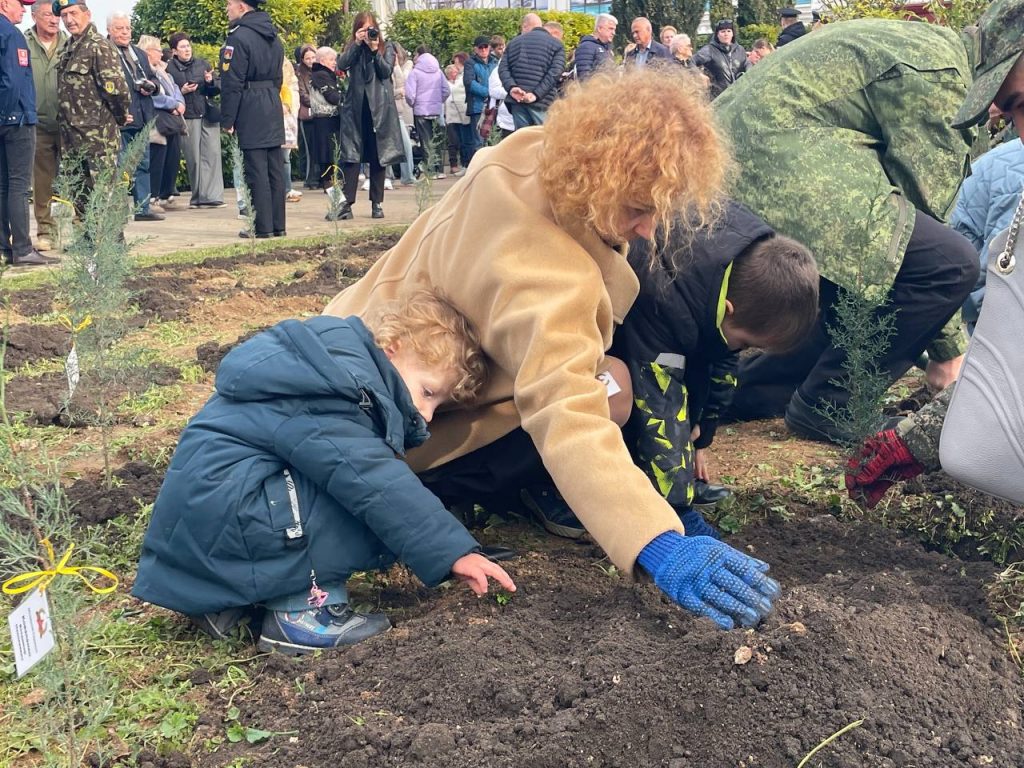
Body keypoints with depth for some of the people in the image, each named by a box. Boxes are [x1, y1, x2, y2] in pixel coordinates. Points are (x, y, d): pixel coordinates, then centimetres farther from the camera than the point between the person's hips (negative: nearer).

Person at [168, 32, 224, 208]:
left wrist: (211, 82, -6)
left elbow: (217, 89, 14)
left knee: (212, 155, -6)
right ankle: (197, 196, 6)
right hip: (187, 118, -2)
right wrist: (182, 92, -11)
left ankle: (211, 196, -7)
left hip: (208, 115, 3)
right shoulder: (170, 70, 2)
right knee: (193, 159, -2)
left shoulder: (202, 64, 12)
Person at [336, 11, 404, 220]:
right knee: (351, 155, -6)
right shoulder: (353, 48, 12)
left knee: (378, 156, 2)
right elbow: (342, 64, -6)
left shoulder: (386, 47, 9)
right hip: (355, 107, 1)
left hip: (379, 107, 0)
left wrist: (375, 50, -12)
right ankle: (347, 202, -8)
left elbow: (387, 71, -4)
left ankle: (377, 203, 8)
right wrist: (357, 43, -10)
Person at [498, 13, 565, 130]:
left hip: (517, 100, 3)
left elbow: (503, 68, 5)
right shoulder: (556, 45, 10)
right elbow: (555, 72, -7)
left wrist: (511, 87, -9)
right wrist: (536, 94, -13)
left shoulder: (515, 42, 19)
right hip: (541, 102, -3)